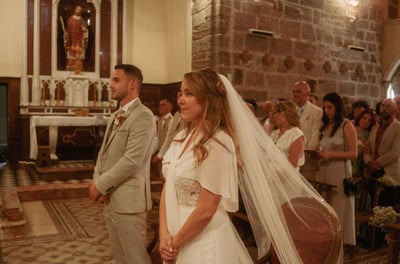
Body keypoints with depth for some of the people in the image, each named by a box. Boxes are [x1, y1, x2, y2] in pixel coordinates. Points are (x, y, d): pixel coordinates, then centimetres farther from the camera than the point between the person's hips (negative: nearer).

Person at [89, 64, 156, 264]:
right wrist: (97, 181, -2)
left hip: (128, 199, -9)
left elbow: (131, 160, -22)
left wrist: (101, 185, -15)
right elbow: (104, 152, 14)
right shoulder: (115, 116, 14)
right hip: (110, 198, 9)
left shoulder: (143, 116, -15)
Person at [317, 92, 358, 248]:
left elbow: (353, 153, -9)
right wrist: (320, 153, 1)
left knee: (338, 206, 0)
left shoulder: (347, 125, -4)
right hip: (324, 170, 5)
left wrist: (331, 154, -17)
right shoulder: (325, 126, 13)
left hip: (340, 171, -5)